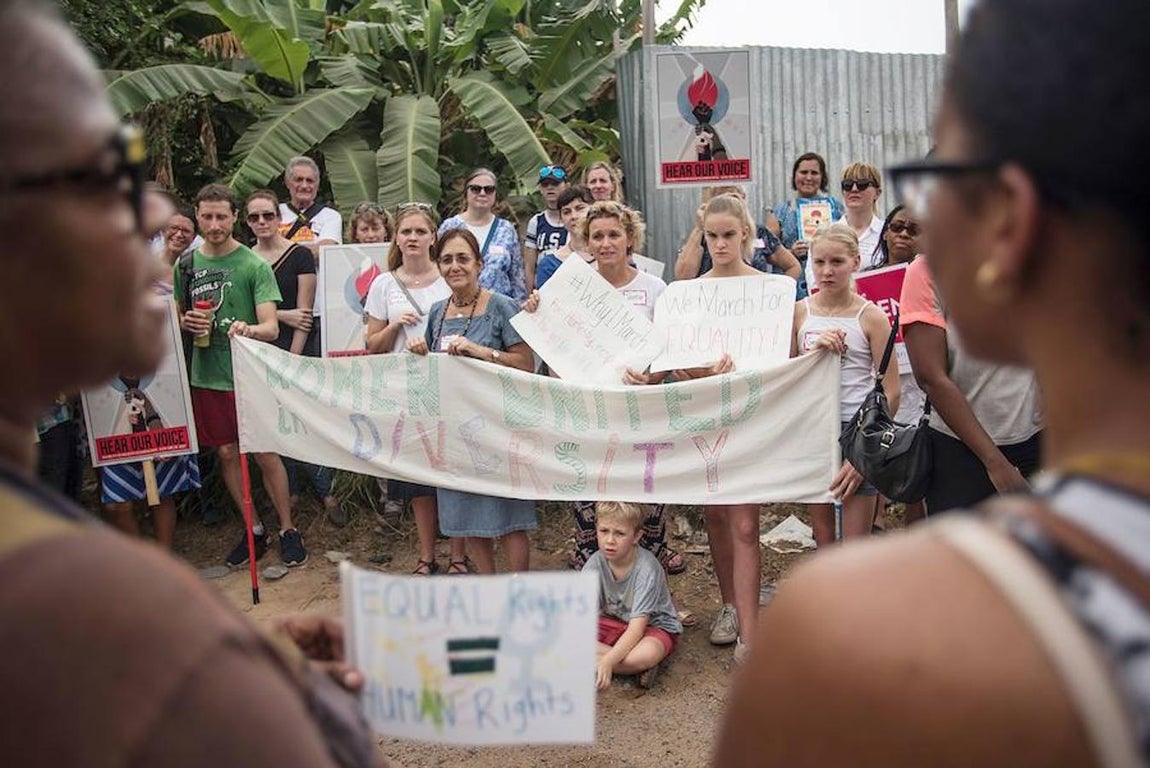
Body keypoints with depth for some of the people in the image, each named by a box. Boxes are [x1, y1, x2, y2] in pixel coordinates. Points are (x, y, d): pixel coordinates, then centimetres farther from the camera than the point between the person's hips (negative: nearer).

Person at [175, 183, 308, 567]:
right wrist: (186, 322, -6)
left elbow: (271, 327, -15)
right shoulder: (186, 264, 6)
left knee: (266, 455, 0)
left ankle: (288, 529, 16)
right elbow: (175, 315, 18)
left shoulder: (254, 266, -8)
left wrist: (248, 329, -37)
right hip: (206, 375, 5)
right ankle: (253, 530, 26)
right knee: (226, 454, 11)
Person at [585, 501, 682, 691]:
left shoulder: (647, 568, -27)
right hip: (612, 624, 6)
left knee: (647, 654, -40)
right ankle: (637, 666, -21)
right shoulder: (596, 563, -15)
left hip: (654, 626, -5)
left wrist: (607, 661, -42)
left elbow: (637, 626, -30)